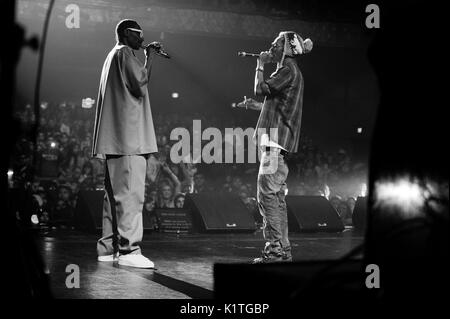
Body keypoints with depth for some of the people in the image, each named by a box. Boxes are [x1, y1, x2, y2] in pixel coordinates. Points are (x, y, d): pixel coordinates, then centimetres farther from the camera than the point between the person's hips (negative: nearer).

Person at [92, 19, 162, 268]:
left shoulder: (114, 55, 27)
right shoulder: (124, 53, -4)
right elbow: (140, 85, -14)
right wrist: (149, 58, -6)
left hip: (115, 138, 11)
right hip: (128, 137, -11)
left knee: (116, 193, 11)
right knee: (131, 193, -13)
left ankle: (109, 248, 13)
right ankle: (128, 250, -15)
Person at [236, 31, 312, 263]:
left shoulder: (288, 70, -7)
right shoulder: (290, 71, 24)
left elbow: (260, 89, -14)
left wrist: (259, 66, -1)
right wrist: (256, 106, 22)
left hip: (277, 139, -11)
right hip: (277, 140, 11)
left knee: (267, 193, -13)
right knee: (276, 196, 10)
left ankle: (275, 248, -14)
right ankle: (282, 249, 13)